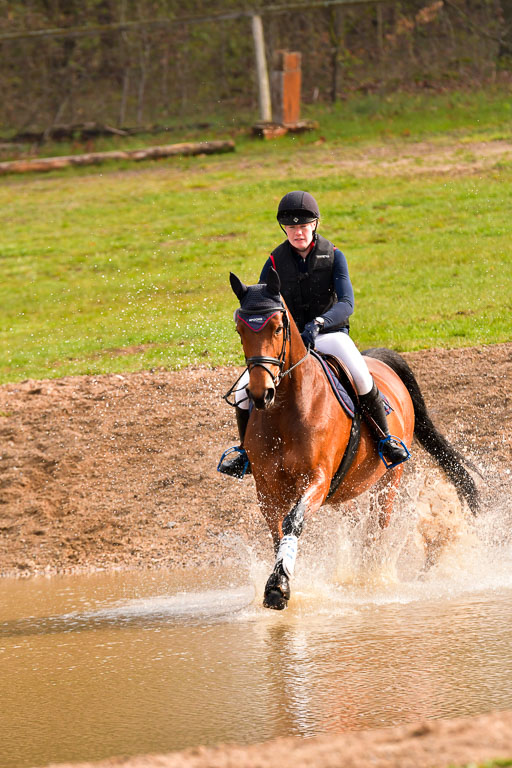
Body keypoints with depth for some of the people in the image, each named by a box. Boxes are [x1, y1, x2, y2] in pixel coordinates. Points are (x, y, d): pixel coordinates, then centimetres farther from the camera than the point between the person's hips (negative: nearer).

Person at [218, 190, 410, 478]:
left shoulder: (334, 256, -6)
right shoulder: (275, 262, 0)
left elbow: (346, 304, -17)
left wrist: (318, 323, -36)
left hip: (329, 333, -2)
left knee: (360, 375, -34)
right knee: (245, 389, -17)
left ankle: (385, 438, -14)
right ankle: (246, 451, 8)